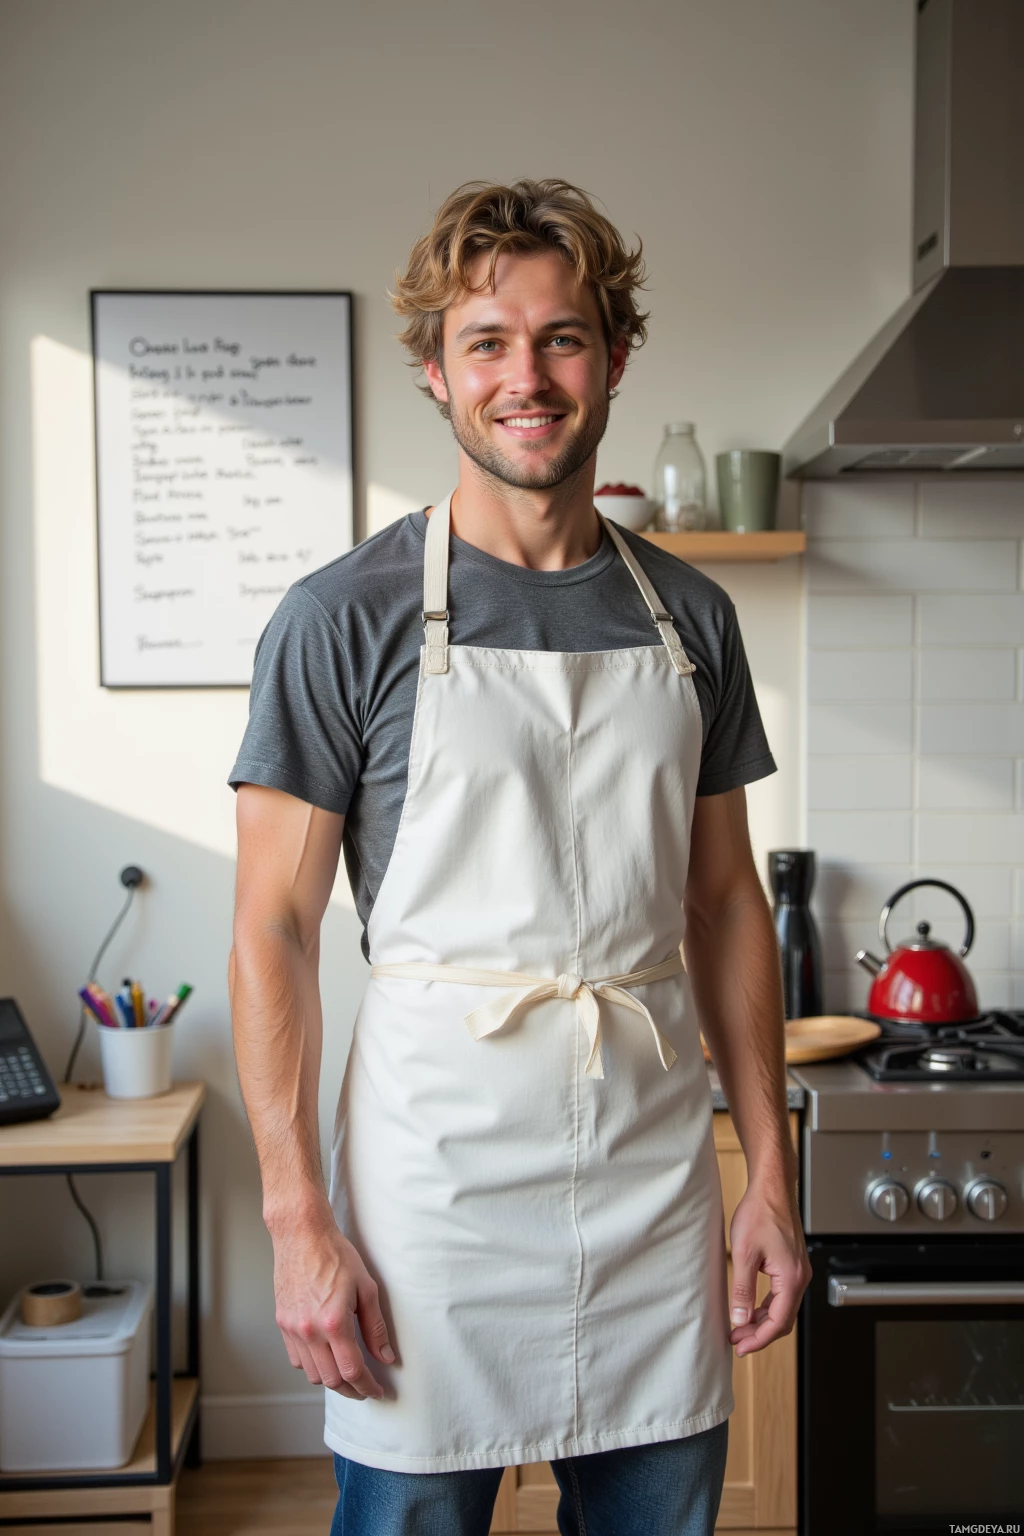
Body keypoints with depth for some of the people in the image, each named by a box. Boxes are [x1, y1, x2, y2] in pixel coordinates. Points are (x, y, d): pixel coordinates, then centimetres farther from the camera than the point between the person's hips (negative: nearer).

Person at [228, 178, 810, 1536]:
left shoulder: (689, 616, 7)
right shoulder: (347, 618, -5)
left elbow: (725, 901, 11)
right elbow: (274, 927, -6)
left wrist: (772, 1172, 7)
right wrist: (297, 1220, -11)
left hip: (657, 1169, 4)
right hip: (437, 1166, -3)